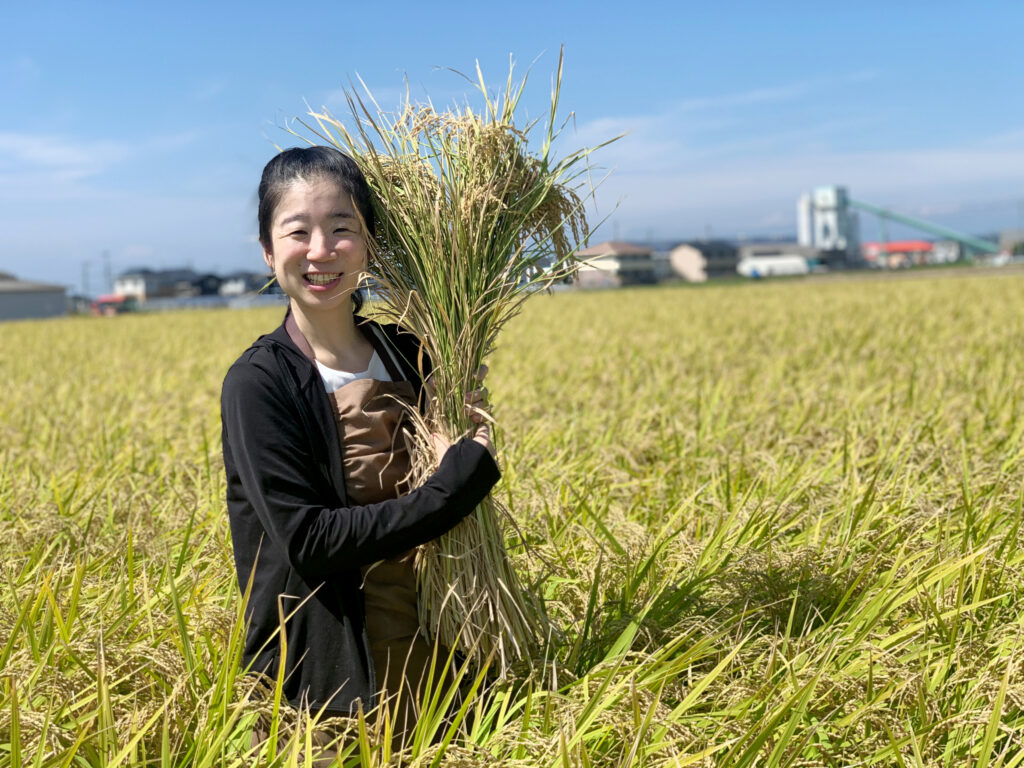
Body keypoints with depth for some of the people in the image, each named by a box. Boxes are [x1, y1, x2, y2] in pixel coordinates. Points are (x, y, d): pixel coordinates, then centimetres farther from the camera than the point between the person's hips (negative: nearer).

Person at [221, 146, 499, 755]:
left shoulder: (410, 354, 1)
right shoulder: (259, 383, -15)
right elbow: (306, 538, -21)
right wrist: (453, 485, -21)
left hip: (434, 643, 6)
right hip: (332, 679, -5)